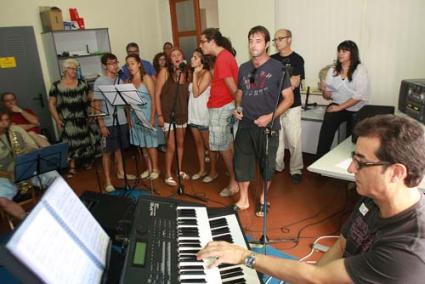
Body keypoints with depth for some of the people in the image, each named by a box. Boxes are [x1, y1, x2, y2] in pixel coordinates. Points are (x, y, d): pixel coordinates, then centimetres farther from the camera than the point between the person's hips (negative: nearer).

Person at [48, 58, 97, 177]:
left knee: (84, 141, 10)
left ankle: (86, 162, 29)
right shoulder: (56, 86, -1)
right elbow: (51, 104, 0)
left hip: (82, 119, 2)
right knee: (70, 143, 0)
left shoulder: (82, 84, 6)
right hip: (67, 121, -2)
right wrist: (57, 120, -7)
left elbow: (89, 98, 10)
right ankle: (72, 167, 10)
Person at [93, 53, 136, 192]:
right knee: (107, 151, 2)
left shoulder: (119, 80, 8)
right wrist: (101, 125, -15)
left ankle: (120, 172, 33)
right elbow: (97, 105, -10)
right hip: (108, 123, -5)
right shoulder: (99, 82, -8)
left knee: (118, 148, 18)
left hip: (121, 121, 5)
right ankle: (108, 181, 9)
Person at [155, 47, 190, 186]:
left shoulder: (186, 72, 2)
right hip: (168, 114, -4)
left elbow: (188, 93, 10)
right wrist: (159, 114, -12)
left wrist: (189, 111, 3)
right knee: (171, 146, -2)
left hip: (182, 113, 4)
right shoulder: (164, 72, -9)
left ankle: (180, 170, 32)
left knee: (181, 143, 15)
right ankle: (168, 175, 13)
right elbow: (157, 94, -9)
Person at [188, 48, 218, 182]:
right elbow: (191, 92, 10)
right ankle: (202, 170, 23)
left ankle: (213, 171, 14)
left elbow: (196, 93, -19)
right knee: (198, 143, 13)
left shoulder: (207, 74, -12)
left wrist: (195, 74, -17)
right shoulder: (196, 74, 12)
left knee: (208, 145, 2)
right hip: (194, 114, 8)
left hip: (204, 114, -8)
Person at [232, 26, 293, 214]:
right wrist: (238, 108, 2)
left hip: (267, 126, -4)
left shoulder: (276, 67, -5)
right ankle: (243, 200, 24)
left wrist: (270, 116, -17)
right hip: (245, 125, 4)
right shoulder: (244, 68, 8)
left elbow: (289, 98, -6)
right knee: (241, 162, 7)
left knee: (266, 164, 9)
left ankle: (263, 199, 30)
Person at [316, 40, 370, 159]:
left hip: (356, 110, -1)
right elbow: (328, 96, 9)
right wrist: (325, 91, -14)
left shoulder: (360, 70, -5)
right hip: (337, 106, 2)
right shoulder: (333, 70, 7)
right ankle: (320, 158, -26)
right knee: (329, 118, -27)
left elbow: (359, 96, -14)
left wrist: (340, 107, -18)